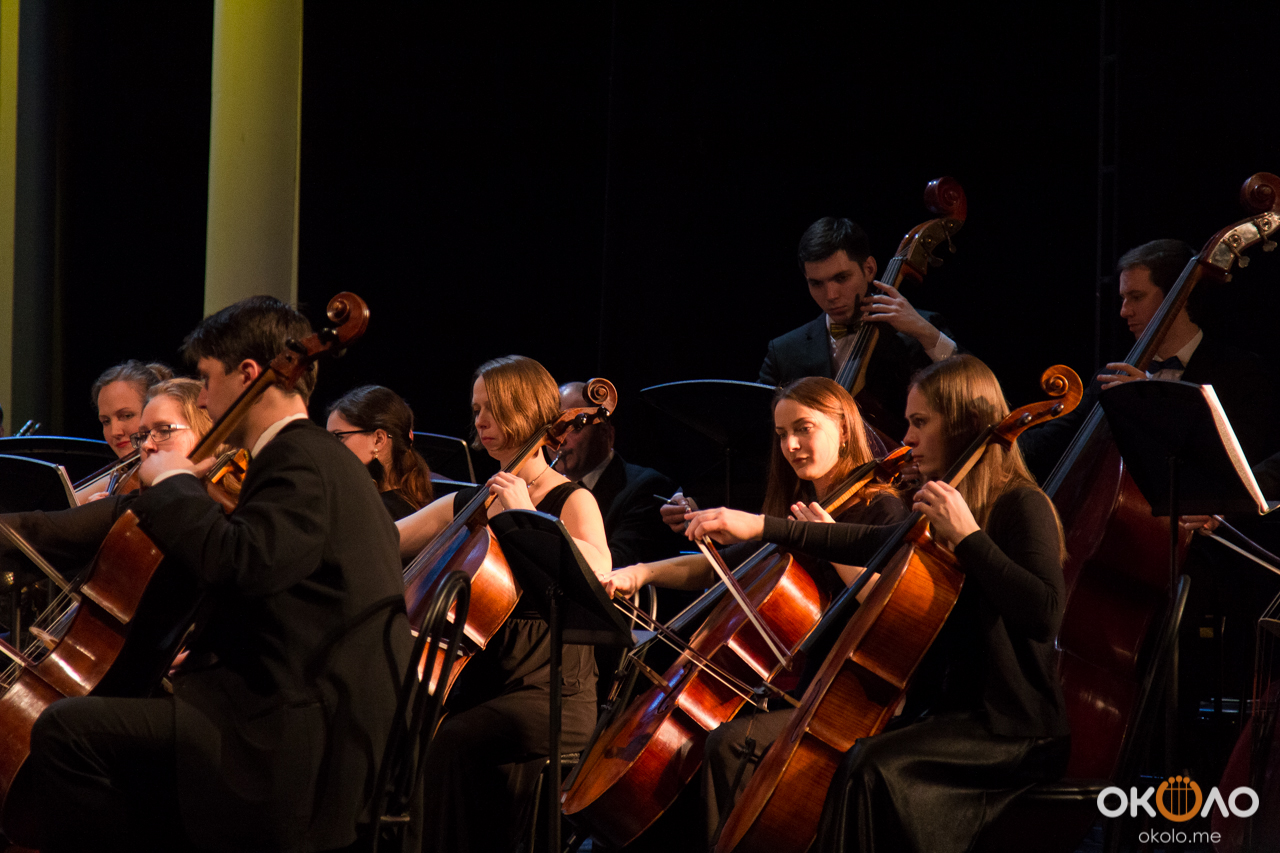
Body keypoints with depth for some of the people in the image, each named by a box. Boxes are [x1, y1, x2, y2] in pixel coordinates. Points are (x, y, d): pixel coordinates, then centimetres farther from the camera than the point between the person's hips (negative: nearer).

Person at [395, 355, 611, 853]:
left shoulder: (571, 502, 2)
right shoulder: (468, 505, 18)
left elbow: (597, 571, -20)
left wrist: (526, 513, -19)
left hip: (548, 691, -6)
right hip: (477, 683, 6)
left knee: (453, 744, -32)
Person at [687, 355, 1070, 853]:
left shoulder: (1021, 506, -11)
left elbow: (1043, 616, -26)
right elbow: (871, 544, 26)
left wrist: (968, 535, -24)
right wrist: (758, 527, 21)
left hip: (1017, 729, -9)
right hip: (960, 710, 9)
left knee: (874, 767, -28)